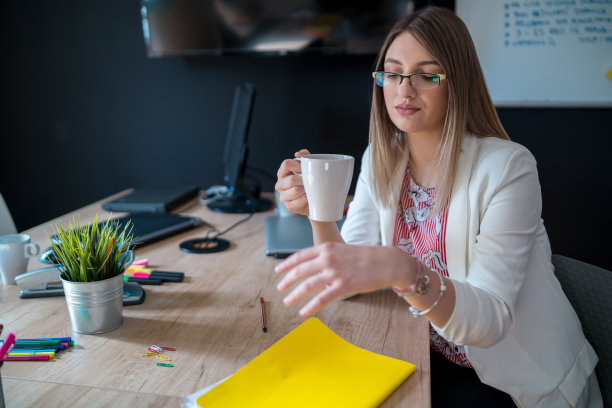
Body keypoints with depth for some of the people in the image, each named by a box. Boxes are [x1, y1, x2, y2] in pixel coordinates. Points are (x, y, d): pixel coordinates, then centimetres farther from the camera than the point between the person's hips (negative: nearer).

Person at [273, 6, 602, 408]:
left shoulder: (507, 168, -20)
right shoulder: (379, 161, -2)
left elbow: (490, 322, -27)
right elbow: (350, 273, -8)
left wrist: (403, 272, -45)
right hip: (430, 353, 5)